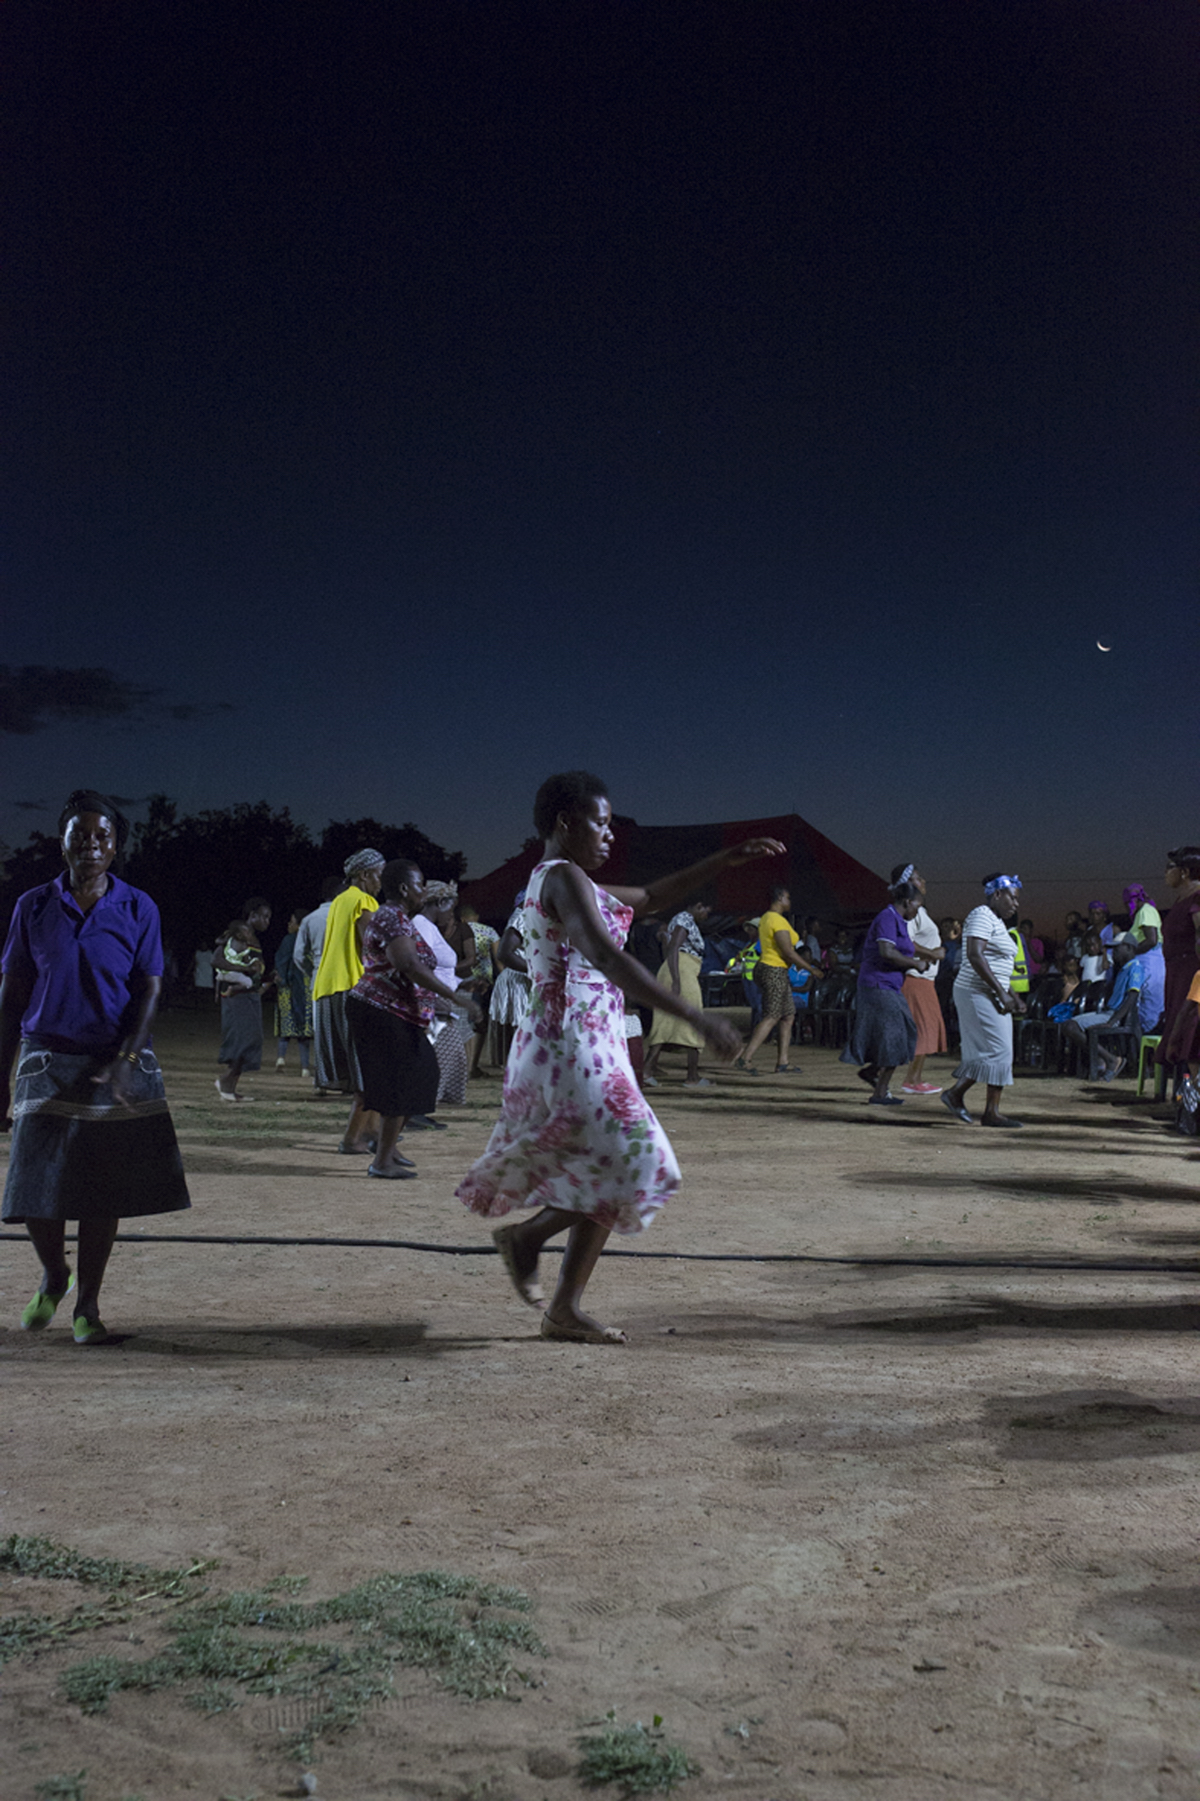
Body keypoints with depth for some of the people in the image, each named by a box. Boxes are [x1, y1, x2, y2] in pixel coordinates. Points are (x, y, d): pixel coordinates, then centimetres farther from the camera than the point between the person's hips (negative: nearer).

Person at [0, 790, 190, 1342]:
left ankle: (87, 1302, 20)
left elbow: (148, 990, -3)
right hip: (47, 1062, 1)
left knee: (105, 1193, 4)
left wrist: (125, 1060, -17)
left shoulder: (137, 909, 0)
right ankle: (53, 1276, 28)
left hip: (117, 1067, 0)